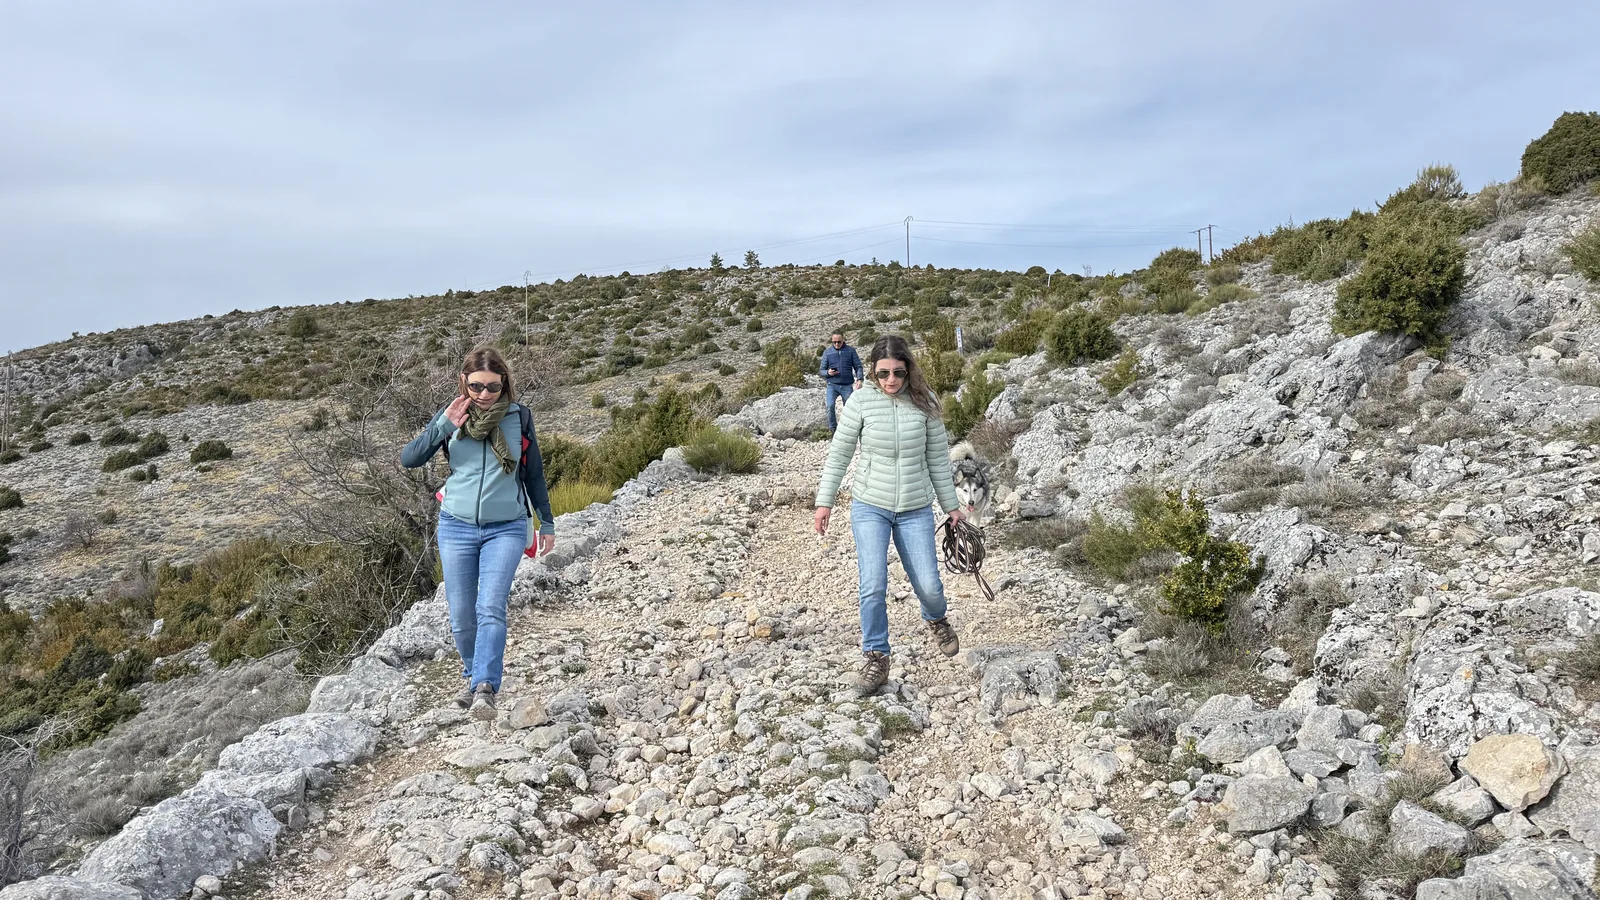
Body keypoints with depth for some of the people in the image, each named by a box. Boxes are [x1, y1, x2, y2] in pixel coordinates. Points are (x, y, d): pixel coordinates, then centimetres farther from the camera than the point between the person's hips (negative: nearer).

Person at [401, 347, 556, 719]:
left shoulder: (518, 417, -1)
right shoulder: (451, 415, -1)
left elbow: (534, 474, 9)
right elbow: (408, 459, -8)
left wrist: (547, 523, 13)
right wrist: (444, 426, -21)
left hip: (506, 528, -1)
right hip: (456, 527, 2)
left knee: (491, 608, -17)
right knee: (461, 615, 6)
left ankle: (485, 689, -18)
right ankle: (473, 675, 28)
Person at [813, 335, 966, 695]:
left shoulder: (924, 401, -3)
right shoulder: (861, 401, -8)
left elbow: (938, 457, 4)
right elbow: (839, 453, -2)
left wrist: (951, 505, 8)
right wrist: (825, 502, -3)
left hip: (916, 510, 1)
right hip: (869, 507, -1)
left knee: (928, 586, 3)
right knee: (873, 585, -11)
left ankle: (936, 620, 39)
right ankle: (876, 658, 8)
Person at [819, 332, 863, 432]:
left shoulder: (851, 350, 4)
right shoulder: (827, 352, 7)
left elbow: (858, 366, 5)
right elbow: (821, 371, 9)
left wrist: (859, 379, -13)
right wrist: (828, 372, -13)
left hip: (847, 386, 0)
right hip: (832, 385, 0)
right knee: (830, 406, -20)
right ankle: (832, 429, -7)